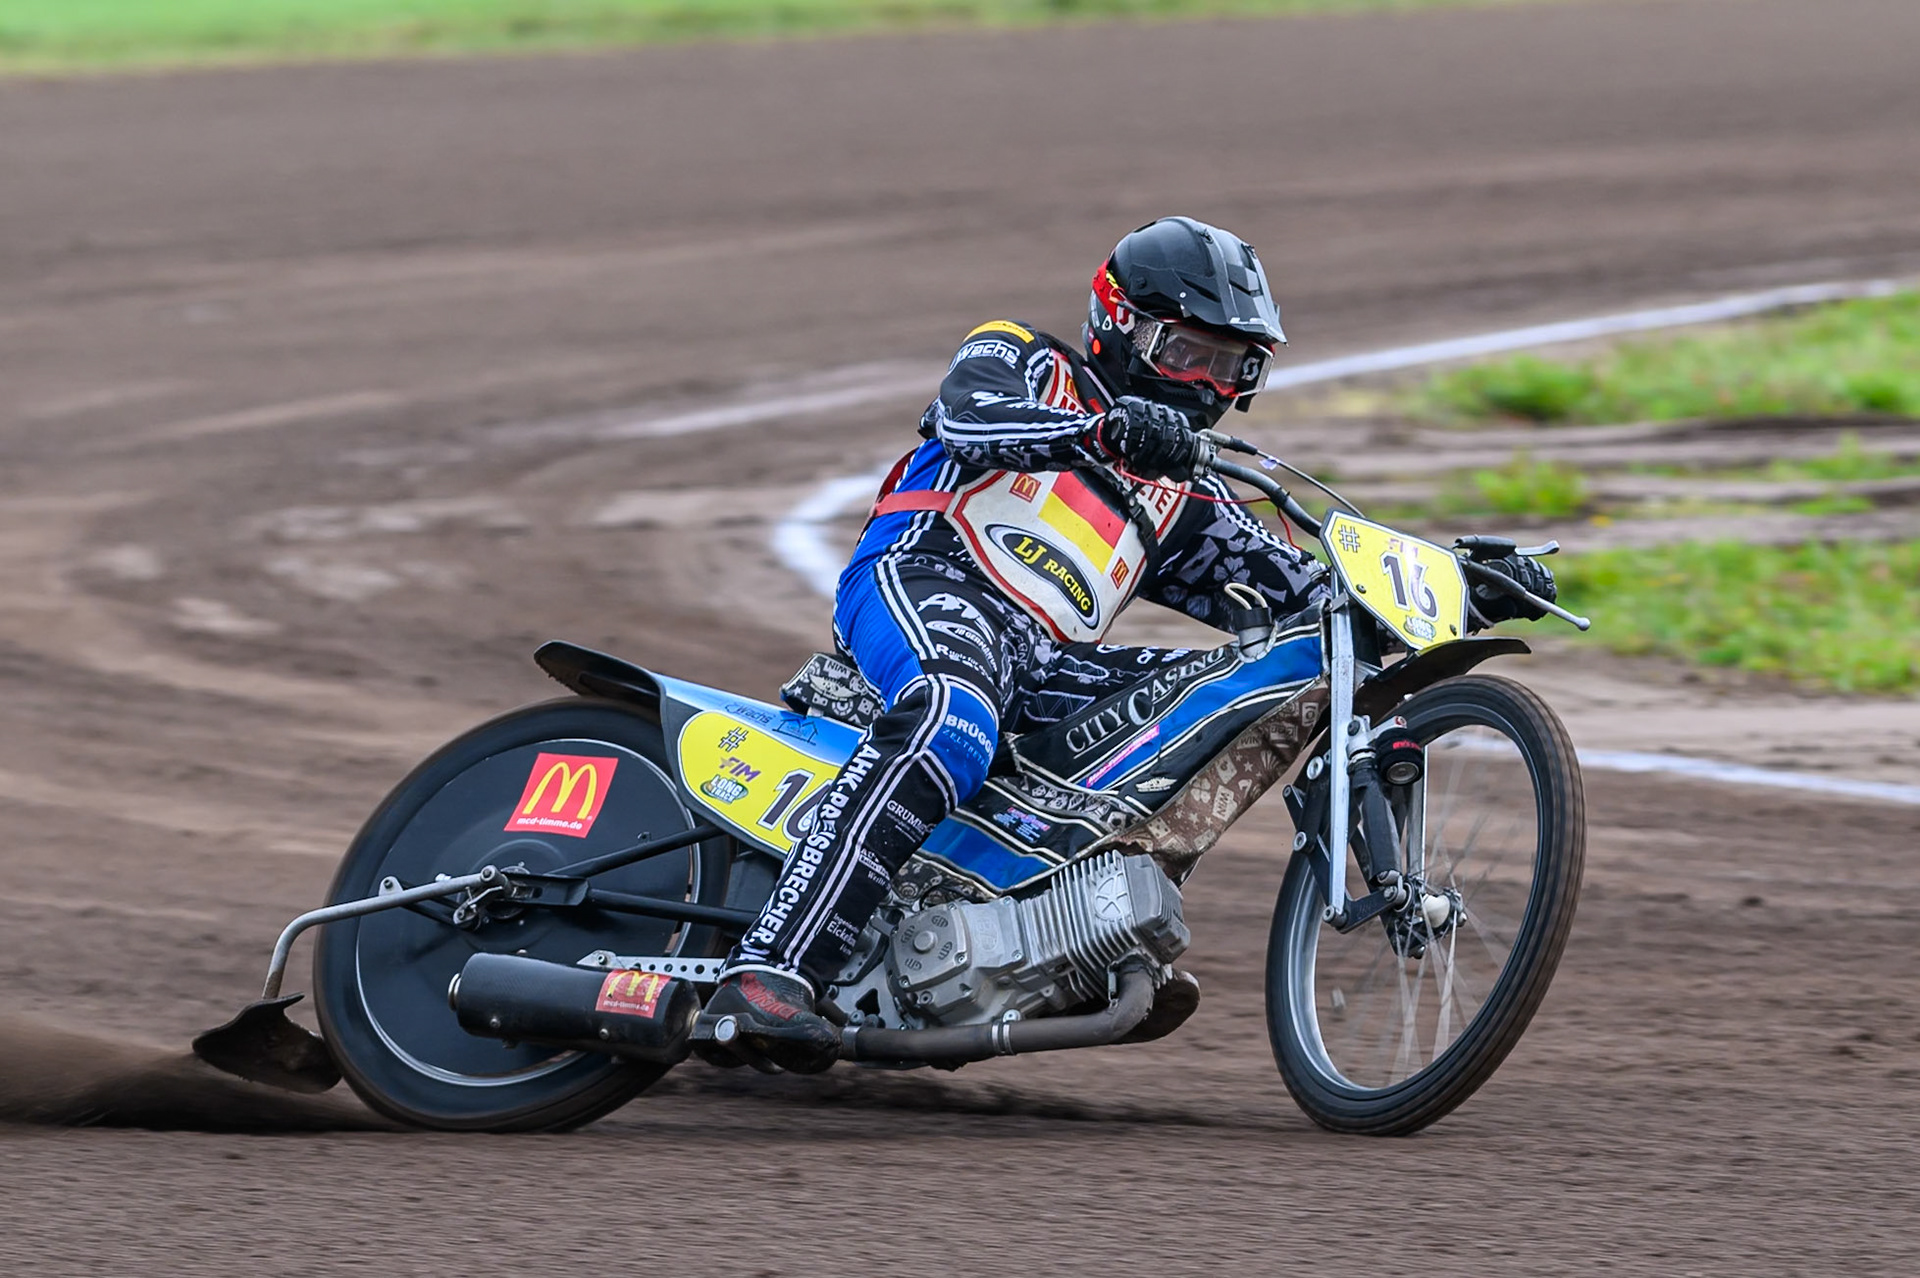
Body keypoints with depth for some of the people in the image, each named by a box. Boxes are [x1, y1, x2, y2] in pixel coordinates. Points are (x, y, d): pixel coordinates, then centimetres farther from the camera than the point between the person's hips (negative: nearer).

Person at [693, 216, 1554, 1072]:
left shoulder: (1184, 498, 33)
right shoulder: (1020, 360, 15)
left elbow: (1298, 594, 26)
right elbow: (970, 416, -10)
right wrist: (1105, 426, -27)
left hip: (1047, 665, 7)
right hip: (930, 581, -7)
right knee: (951, 726, -39)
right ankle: (763, 979, -51)